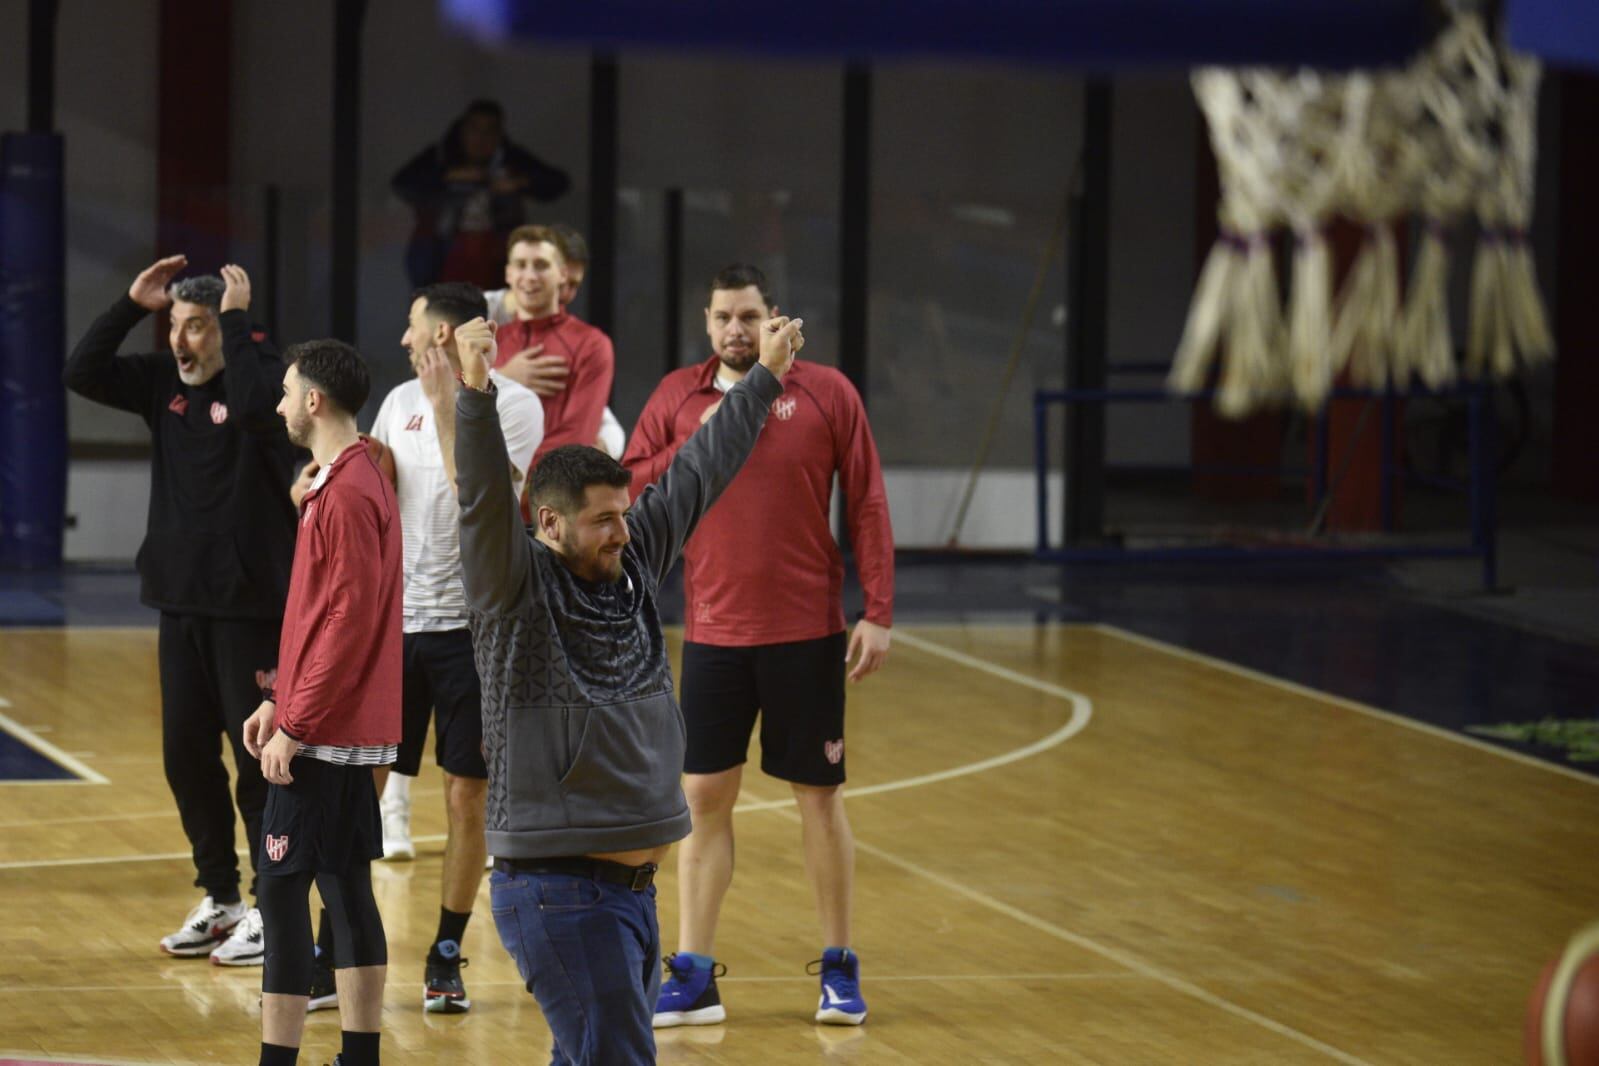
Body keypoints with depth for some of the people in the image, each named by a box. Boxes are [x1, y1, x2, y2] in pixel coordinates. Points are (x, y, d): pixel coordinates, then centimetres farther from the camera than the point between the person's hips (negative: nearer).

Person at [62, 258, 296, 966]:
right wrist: (131, 305, -3)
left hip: (250, 607, -7)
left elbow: (256, 404, -33)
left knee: (258, 756, -3)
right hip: (181, 602, 7)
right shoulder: (165, 384, 8)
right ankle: (220, 899, 23)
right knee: (186, 755, 11)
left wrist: (238, 322, -23)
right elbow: (82, 374, 4)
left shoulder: (259, 376, -11)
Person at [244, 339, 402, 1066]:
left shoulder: (347, 495, -17)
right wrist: (280, 699, 16)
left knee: (283, 891, -8)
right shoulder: (352, 481, 14)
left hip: (323, 734, -10)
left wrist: (296, 723, -18)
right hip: (351, 731, 10)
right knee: (345, 888, 11)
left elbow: (349, 623, -21)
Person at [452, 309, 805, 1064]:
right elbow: (483, 498, -26)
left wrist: (766, 375, 25)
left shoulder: (633, 568, 9)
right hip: (556, 889, -8)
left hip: (633, 885, 8)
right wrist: (474, 391, -41)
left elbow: (696, 475, 17)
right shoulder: (515, 587, -10)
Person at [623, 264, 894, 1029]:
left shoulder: (826, 393, -2)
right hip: (712, 633, 2)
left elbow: (867, 505, -1)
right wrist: (692, 450, -11)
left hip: (807, 632, -2)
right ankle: (692, 977, 8)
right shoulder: (677, 398, 5)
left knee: (818, 794, 5)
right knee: (703, 796, 2)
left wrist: (878, 613, -6)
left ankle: (839, 968, 16)